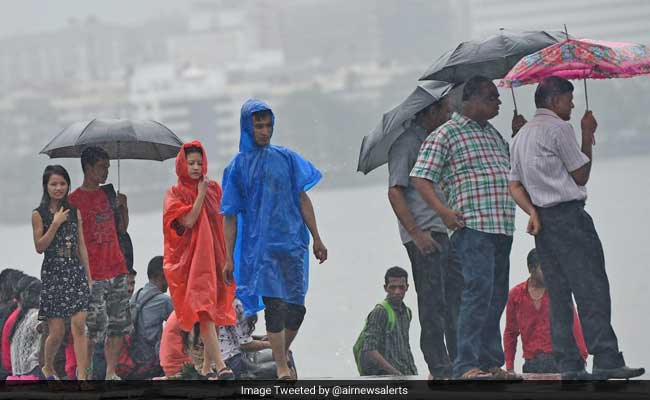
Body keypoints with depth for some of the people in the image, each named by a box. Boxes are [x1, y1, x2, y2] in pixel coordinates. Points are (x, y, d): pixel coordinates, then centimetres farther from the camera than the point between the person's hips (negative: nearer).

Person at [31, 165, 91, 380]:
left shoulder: (75, 212, 9)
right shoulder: (39, 215, 0)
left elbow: (82, 246, 11)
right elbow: (39, 247, -7)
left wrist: (88, 276, 10)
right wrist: (56, 224, -15)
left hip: (76, 272, 2)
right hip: (52, 273, -2)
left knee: (79, 325, -9)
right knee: (56, 331, 0)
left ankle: (82, 376, -12)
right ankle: (48, 367, 27)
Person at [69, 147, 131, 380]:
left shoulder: (108, 194, 14)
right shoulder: (75, 200, -4)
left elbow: (122, 228, 21)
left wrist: (123, 207, 2)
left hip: (116, 271, 6)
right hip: (93, 275, -6)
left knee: (119, 325, 4)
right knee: (95, 328, -9)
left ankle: (111, 373, 10)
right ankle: (83, 372, 2)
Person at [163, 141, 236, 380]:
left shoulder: (214, 189, 11)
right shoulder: (175, 194, 2)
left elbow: (225, 221, 10)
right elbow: (188, 220, -12)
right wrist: (201, 194, -8)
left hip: (213, 255, 4)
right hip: (190, 258, -4)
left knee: (211, 311, 5)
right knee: (203, 309, -16)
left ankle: (207, 367, 13)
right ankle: (220, 366, -27)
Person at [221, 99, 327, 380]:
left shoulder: (286, 158, 9)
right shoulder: (238, 167, 4)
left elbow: (302, 199, 10)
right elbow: (230, 217, 4)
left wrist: (316, 239, 5)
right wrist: (229, 259, 0)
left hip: (292, 241, 2)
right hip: (260, 245, -2)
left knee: (296, 307, 0)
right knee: (275, 304, -11)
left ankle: (282, 354, 21)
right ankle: (282, 368, -7)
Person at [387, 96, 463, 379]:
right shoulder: (406, 144, -7)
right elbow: (395, 192, -14)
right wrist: (416, 234, -19)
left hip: (447, 231, 9)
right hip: (425, 234, -9)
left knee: (456, 301, 8)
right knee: (432, 304, -6)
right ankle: (439, 370, -4)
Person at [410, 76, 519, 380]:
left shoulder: (494, 135, 23)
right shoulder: (447, 134, -2)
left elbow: (511, 171, 38)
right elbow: (421, 178, -9)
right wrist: (443, 210, -18)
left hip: (502, 228, 8)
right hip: (472, 226, -8)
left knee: (497, 295, 9)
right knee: (479, 290, -16)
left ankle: (491, 362, 15)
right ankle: (466, 365, -18)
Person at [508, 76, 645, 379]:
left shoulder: (521, 135, 19)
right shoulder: (558, 128, -8)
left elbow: (515, 185, 13)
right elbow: (581, 175, -4)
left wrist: (533, 212, 1)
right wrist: (588, 136, 5)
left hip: (543, 219, 9)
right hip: (568, 215, -9)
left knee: (558, 295, 7)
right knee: (592, 290, -11)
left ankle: (568, 364, 2)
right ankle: (606, 360, -18)